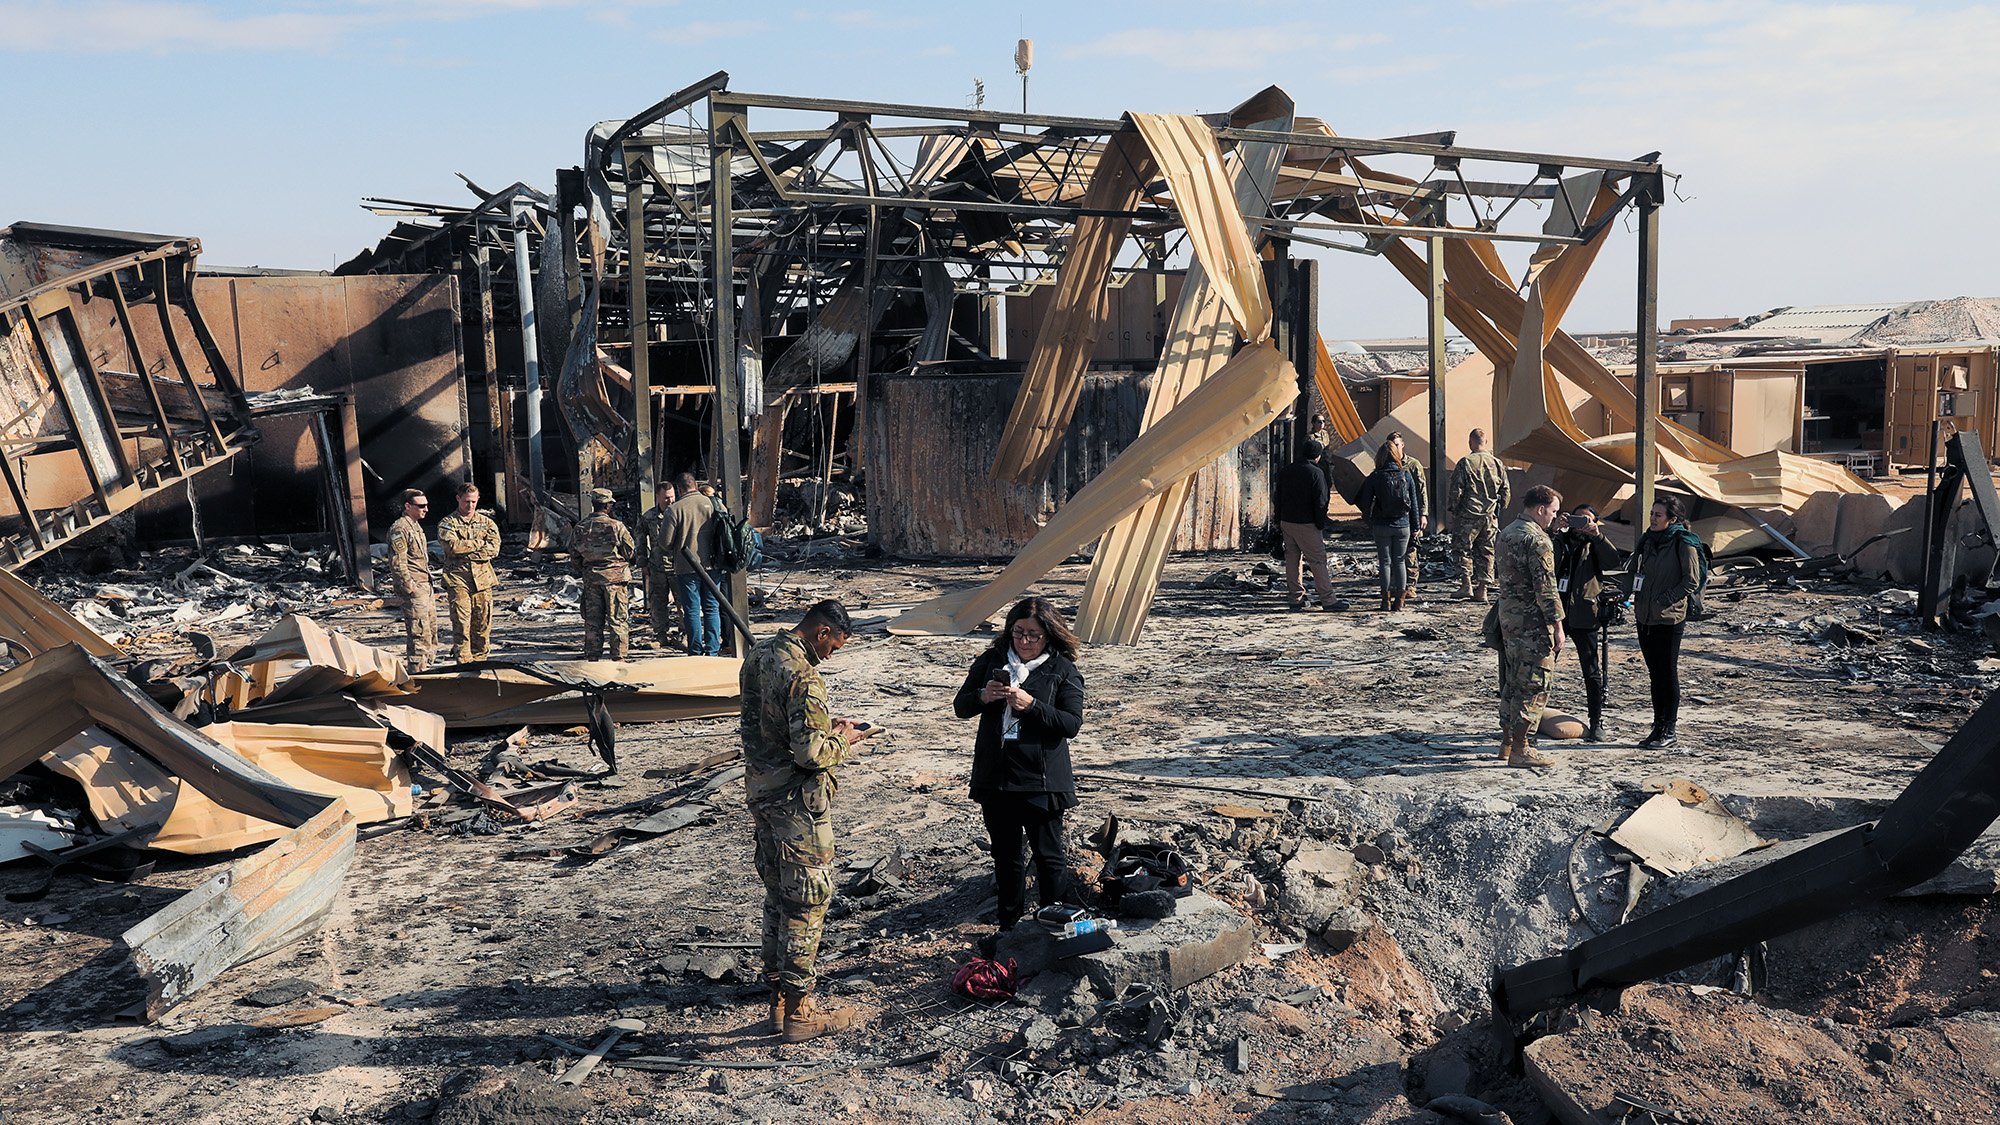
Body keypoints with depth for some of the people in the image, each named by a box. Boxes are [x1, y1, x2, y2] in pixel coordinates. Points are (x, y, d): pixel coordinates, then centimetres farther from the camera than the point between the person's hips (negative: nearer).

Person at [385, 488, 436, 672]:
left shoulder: (416, 526, 18)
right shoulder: (400, 529, -14)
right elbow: (397, 563, -19)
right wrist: (410, 588, -21)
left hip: (426, 586, 10)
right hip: (414, 589, -10)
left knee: (431, 629, 14)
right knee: (419, 632, -9)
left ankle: (425, 669, 23)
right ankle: (417, 672, -6)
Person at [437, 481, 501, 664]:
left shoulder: (487, 522, 14)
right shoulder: (447, 523, 6)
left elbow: (494, 548, 0)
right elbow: (452, 546, -12)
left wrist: (466, 550, -6)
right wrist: (480, 543, -4)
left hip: (482, 578, 3)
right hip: (457, 578, -3)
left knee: (483, 621, 3)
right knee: (461, 621, -8)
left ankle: (480, 659, 10)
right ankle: (463, 661, -6)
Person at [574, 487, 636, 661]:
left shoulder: (581, 528, 3)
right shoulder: (616, 526, -11)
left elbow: (576, 557, 9)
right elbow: (630, 552, -4)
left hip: (591, 579, 4)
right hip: (615, 577, -4)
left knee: (593, 620, 11)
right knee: (618, 619, 3)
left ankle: (592, 656, 14)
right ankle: (618, 655, 2)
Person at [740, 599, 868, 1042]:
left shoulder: (757, 656, 6)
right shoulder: (803, 677, -23)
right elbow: (811, 754, -26)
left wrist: (825, 724, 14)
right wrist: (842, 740, -6)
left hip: (760, 790, 9)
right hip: (796, 801, -9)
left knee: (777, 897, 17)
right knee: (807, 902, 2)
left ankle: (779, 1001, 27)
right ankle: (799, 1012, 10)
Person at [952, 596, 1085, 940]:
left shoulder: (1063, 670, -4)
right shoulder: (991, 661, 6)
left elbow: (1072, 722, -11)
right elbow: (960, 707, 8)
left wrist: (1031, 705, -23)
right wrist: (982, 697, -14)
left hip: (1041, 780, -4)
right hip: (994, 777, 4)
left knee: (1048, 854, 3)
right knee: (1005, 855, 15)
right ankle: (1009, 926, 28)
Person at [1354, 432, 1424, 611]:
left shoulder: (1375, 477, -7)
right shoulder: (1406, 474, -2)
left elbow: (1365, 502, -5)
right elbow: (1414, 502, 3)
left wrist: (1369, 522, 10)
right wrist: (1415, 524, 10)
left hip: (1381, 525, -2)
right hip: (1403, 525, 2)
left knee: (1385, 561, 5)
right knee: (1399, 561, 10)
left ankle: (1386, 600, 3)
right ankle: (1400, 599, 10)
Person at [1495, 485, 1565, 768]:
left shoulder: (1507, 533, 12)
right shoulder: (1537, 540, -17)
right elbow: (1545, 587, -20)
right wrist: (1557, 625, -16)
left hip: (1507, 616, 9)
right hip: (1532, 623, -9)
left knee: (1513, 681, 16)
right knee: (1534, 686, -3)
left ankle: (1507, 741, 23)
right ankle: (1519, 749, -2)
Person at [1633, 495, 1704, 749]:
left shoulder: (1684, 543, -9)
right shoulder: (1648, 540, 12)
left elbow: (1691, 580, -11)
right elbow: (1635, 570, 21)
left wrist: (1665, 599, -15)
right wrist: (1626, 593, 5)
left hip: (1669, 618, -7)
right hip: (1644, 616, 7)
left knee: (1668, 674, -1)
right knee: (1655, 674, 12)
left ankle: (1670, 731, 7)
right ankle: (1658, 727, 19)